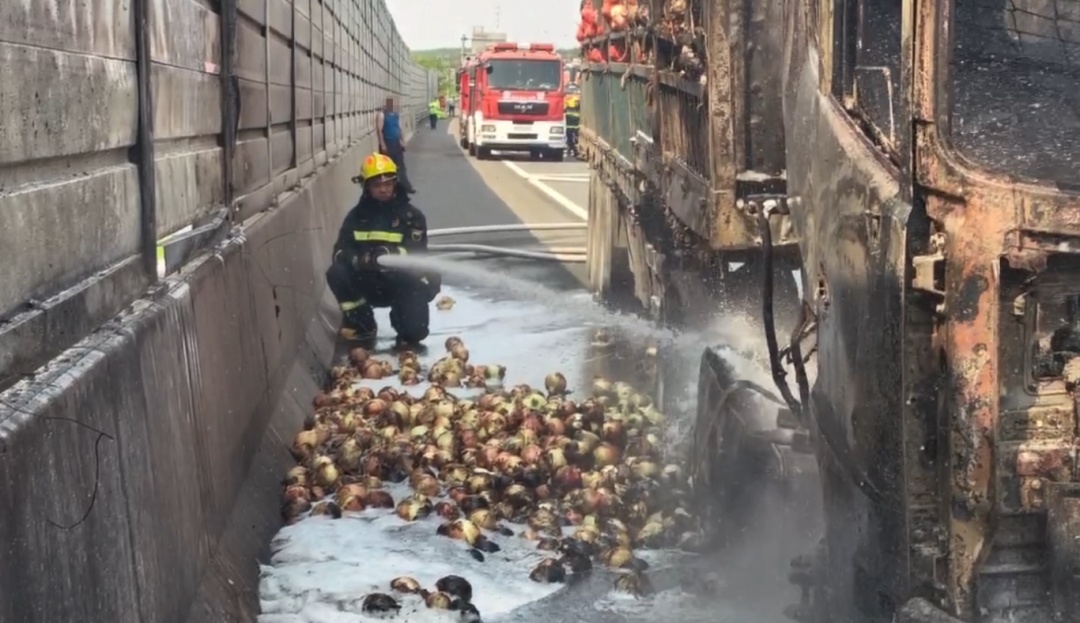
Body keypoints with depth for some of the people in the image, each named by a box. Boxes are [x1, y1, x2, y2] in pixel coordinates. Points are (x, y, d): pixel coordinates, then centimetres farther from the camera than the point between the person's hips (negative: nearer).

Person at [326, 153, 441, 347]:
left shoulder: (411, 215, -3)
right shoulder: (357, 215, 5)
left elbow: (417, 253, -16)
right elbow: (341, 250, -6)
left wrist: (391, 254, -38)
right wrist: (359, 260, -30)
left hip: (400, 285, -2)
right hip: (368, 285, 2)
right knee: (336, 273, -22)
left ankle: (410, 331, 2)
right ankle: (362, 325, -4)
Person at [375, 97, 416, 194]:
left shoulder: (397, 115, 11)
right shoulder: (381, 114, -11)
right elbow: (379, 130, -17)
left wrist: (403, 141, 9)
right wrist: (382, 144, -22)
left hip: (397, 144, 6)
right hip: (387, 144, -6)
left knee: (401, 166, 8)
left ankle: (406, 187, 12)